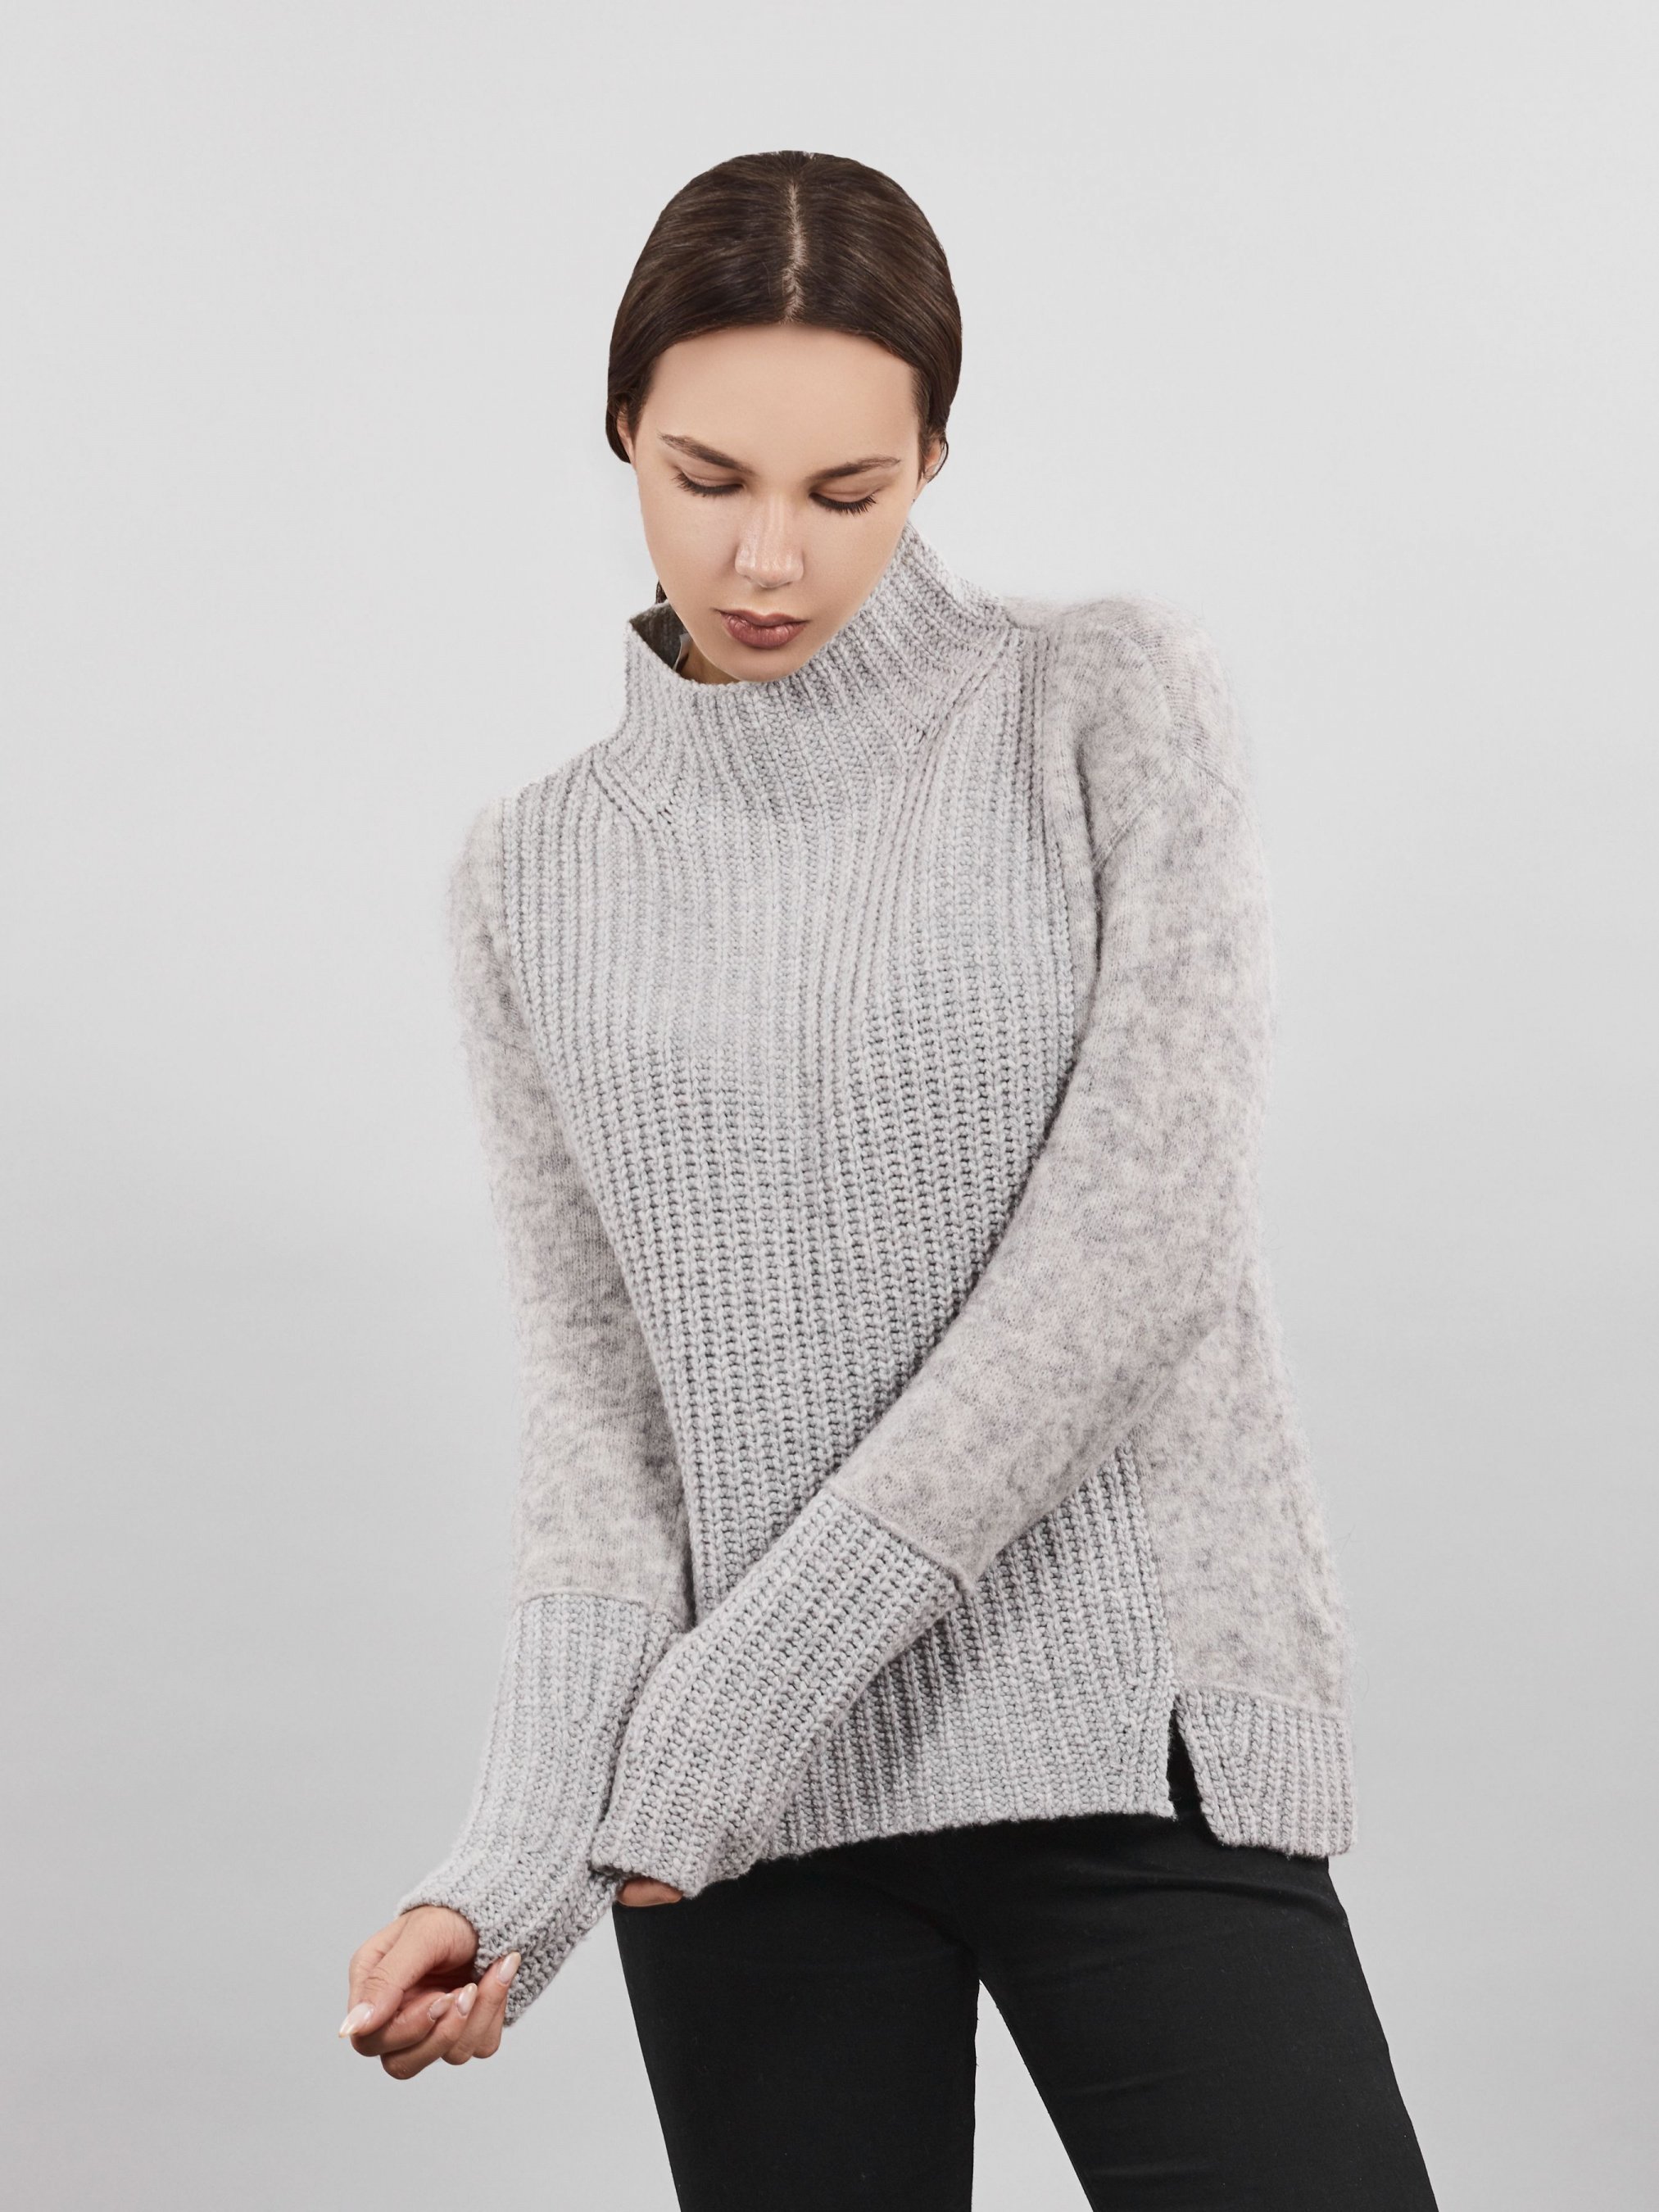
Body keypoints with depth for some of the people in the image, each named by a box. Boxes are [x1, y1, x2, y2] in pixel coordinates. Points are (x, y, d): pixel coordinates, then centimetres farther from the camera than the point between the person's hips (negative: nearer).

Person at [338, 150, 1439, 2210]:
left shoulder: (1108, 705, 0)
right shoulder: (539, 865, 9)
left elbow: (1133, 1234, -10)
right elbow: (596, 1395, 4)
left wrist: (752, 1672, -13)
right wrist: (527, 1841, -11)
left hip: (1125, 1737, -2)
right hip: (739, 1806, 3)